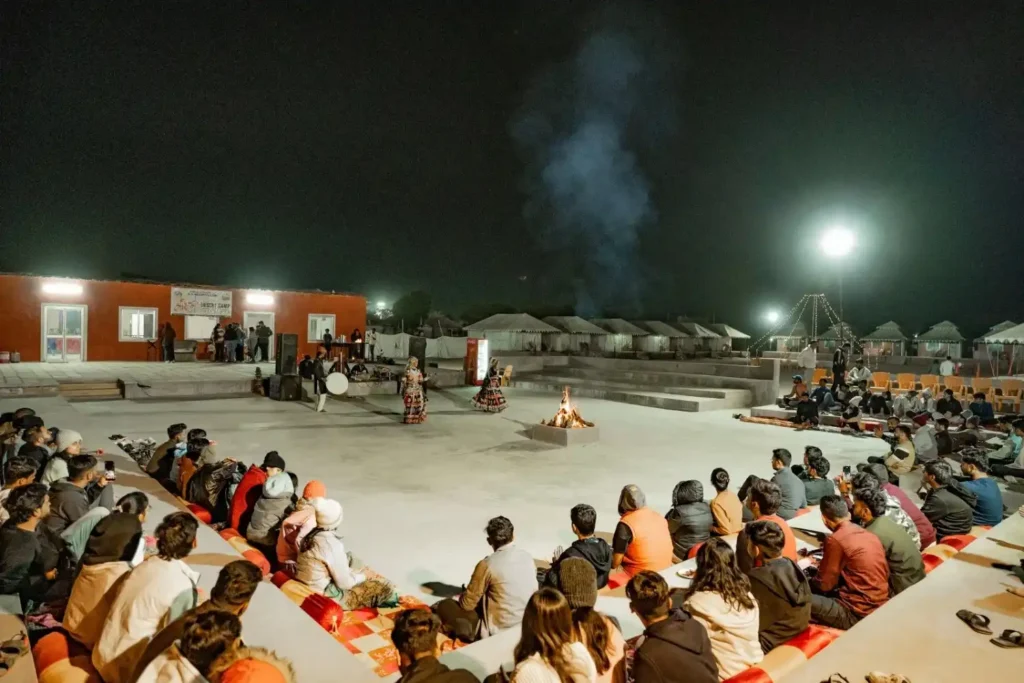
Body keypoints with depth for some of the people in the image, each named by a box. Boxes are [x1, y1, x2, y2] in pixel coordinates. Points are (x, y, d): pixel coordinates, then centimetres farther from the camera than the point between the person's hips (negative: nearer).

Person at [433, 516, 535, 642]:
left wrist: (462, 597, 14)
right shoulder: (527, 556, -2)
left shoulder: (487, 564, -19)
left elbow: (467, 604, -10)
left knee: (444, 606, 5)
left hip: (498, 629, -6)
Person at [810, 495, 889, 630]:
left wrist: (807, 581, 15)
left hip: (857, 614, -8)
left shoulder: (835, 539, -14)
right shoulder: (870, 535, 8)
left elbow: (824, 584, -8)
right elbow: (885, 573, 20)